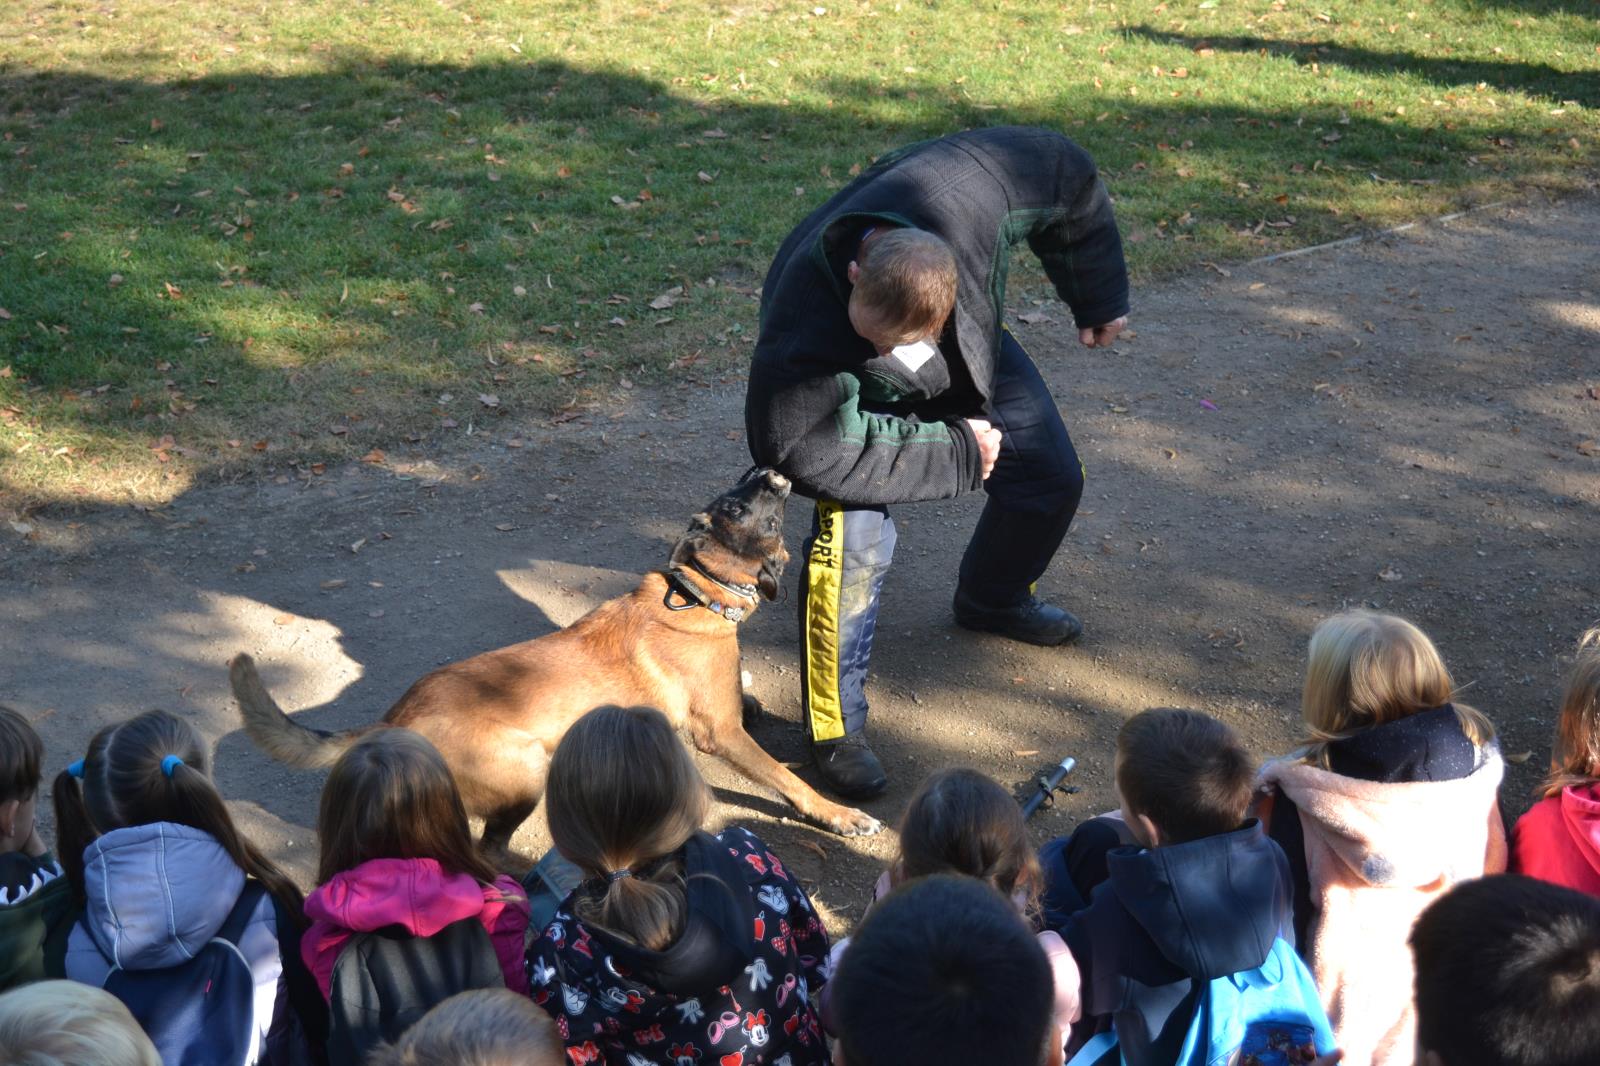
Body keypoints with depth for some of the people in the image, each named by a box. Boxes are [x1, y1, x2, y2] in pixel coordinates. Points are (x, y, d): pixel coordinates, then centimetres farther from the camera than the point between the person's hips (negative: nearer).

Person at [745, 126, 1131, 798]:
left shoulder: (968, 191, -40)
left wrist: (1099, 299, -3)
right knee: (854, 538, -23)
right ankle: (835, 730, -5)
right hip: (852, 388, -4)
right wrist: (956, 451, -33)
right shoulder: (803, 333, -47)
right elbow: (800, 447, -37)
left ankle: (993, 597, 43)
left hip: (969, 350, 5)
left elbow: (1067, 175, -19)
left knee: (1051, 479, 9)